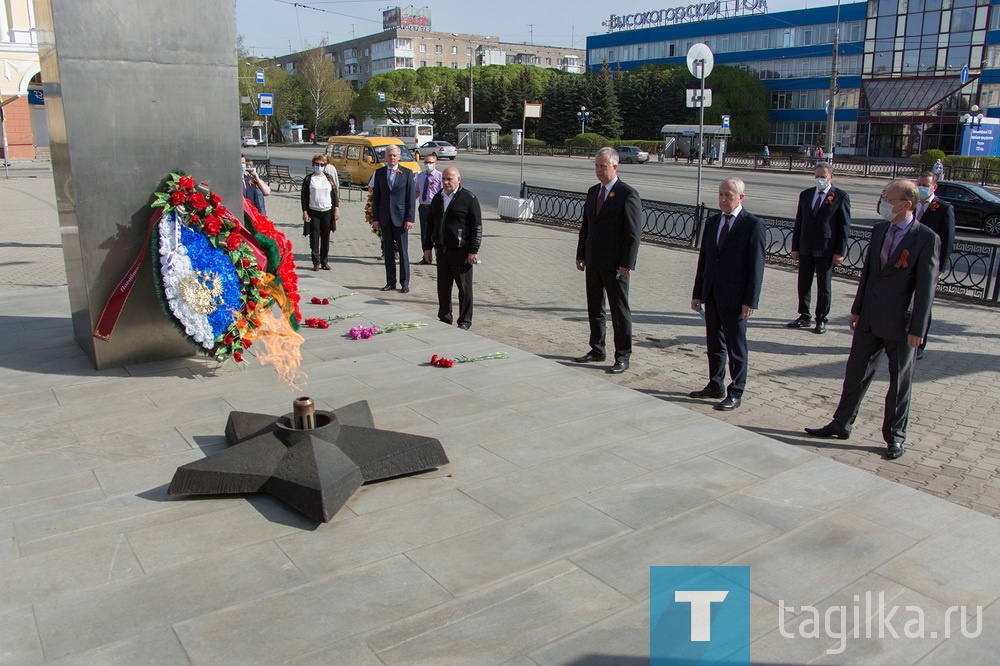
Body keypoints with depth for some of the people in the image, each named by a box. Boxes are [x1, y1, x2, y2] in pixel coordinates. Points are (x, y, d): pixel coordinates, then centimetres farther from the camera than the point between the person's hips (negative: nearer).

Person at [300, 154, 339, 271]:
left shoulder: (329, 178, 10)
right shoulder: (308, 179, 4)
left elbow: (335, 194, 11)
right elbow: (304, 196, 2)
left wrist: (336, 208, 2)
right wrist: (304, 212, -5)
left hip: (327, 211, 2)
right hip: (313, 212, -2)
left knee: (326, 238, 6)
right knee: (314, 238, -2)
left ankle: (325, 261, 15)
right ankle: (316, 262, 4)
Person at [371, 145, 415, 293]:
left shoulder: (407, 173, 0)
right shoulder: (379, 173, 7)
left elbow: (411, 197, -2)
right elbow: (375, 197, 8)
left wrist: (409, 218, -9)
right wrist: (375, 218, 3)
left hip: (400, 218, -3)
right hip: (385, 218, 3)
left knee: (403, 252, 1)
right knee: (388, 252, 8)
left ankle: (405, 283, 8)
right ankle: (391, 282, 16)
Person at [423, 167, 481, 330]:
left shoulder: (468, 198, -7)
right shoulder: (438, 198, 12)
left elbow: (477, 226, -9)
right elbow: (430, 223, 18)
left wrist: (474, 250, -13)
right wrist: (427, 247, 13)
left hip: (461, 251, -6)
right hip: (442, 249, 6)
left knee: (464, 287, 1)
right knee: (443, 286, 11)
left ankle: (465, 321, 10)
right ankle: (445, 318, 22)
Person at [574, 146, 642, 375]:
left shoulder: (628, 195, -11)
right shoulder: (593, 192, 12)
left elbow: (634, 233, -13)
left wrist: (627, 264, -17)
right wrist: (581, 255, 12)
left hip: (615, 265, -7)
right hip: (593, 262, 7)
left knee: (620, 311, 2)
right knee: (594, 308, 15)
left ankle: (622, 357, 10)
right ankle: (597, 349, 29)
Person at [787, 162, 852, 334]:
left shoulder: (841, 196, -4)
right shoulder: (805, 194, 9)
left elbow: (845, 226, -5)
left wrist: (840, 252, -10)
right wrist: (795, 247, 6)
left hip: (827, 250, -4)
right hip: (805, 249, 5)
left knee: (824, 287, 4)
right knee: (803, 284, 11)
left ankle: (821, 320, 15)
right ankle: (804, 317, 23)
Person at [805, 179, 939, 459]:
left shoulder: (927, 239, -13)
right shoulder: (879, 230, 6)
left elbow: (926, 287, -13)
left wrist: (917, 329, -14)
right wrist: (857, 309, 12)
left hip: (901, 324, -6)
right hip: (870, 320, 6)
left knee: (900, 382, 8)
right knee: (856, 373, 13)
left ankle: (894, 437, 22)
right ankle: (841, 424, 27)